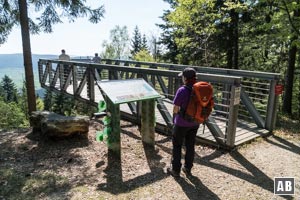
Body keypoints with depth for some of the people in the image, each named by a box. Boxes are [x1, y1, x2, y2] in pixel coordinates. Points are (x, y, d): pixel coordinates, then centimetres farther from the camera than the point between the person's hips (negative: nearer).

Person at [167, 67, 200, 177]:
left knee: (177, 145, 13)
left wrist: (177, 112, 2)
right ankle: (188, 169, 33)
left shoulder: (182, 90, -23)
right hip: (195, 122, 5)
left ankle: (175, 170, 24)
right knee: (190, 145, 19)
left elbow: (175, 109, -18)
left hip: (182, 123, -5)